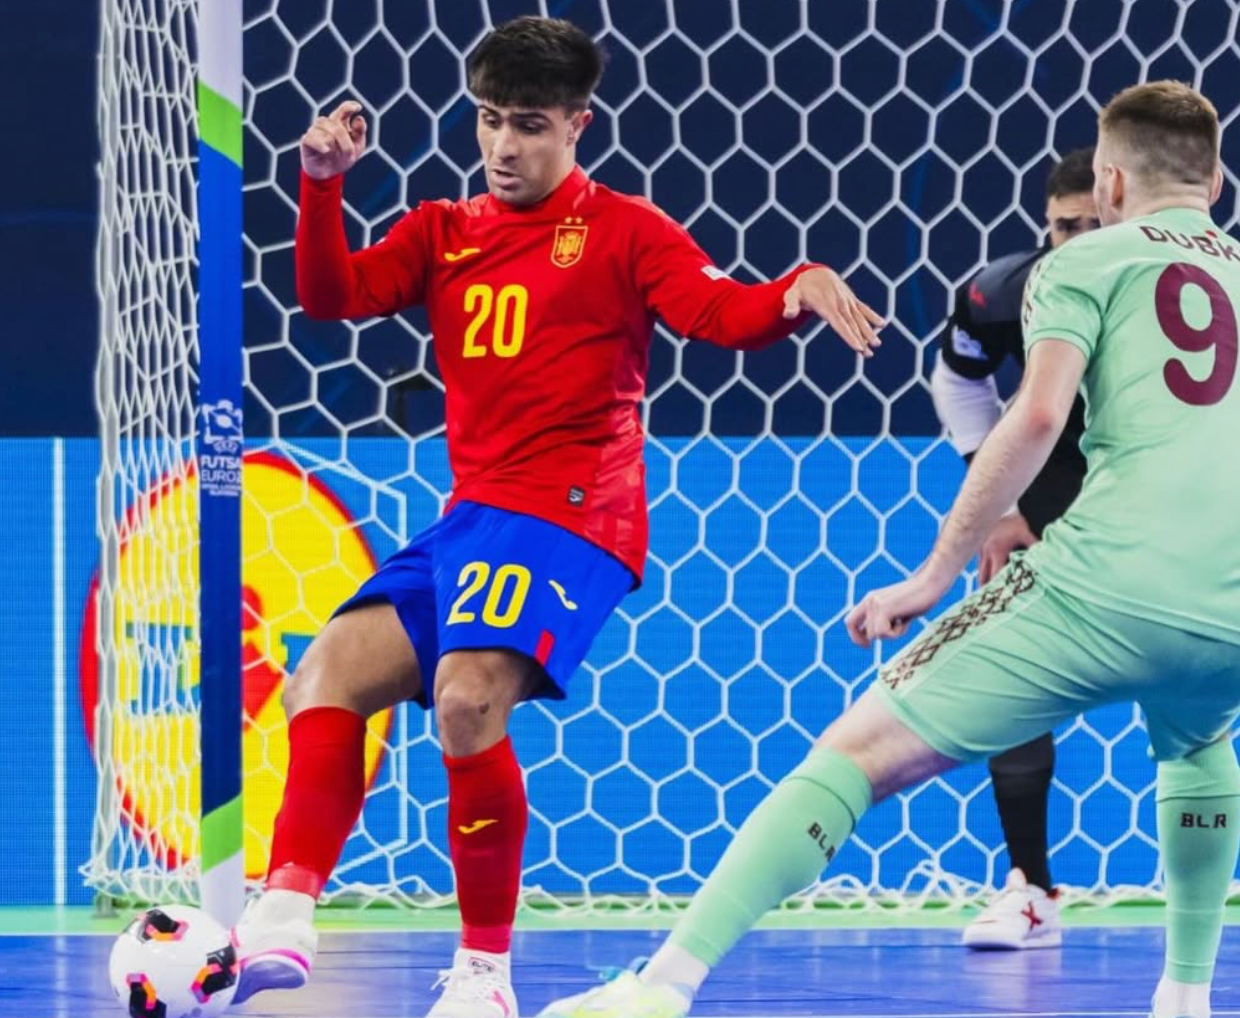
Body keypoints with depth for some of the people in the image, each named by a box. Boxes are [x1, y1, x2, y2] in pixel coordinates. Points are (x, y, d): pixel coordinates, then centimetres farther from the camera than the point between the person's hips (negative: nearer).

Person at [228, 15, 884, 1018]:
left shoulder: (622, 229, 3)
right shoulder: (442, 232, 17)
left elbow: (725, 313, -9)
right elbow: (332, 296, 6)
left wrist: (801, 289, -30)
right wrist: (323, 182, -9)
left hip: (570, 515, -7)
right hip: (469, 519, 7)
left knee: (468, 699, -27)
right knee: (328, 672, -3)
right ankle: (287, 910, -8)